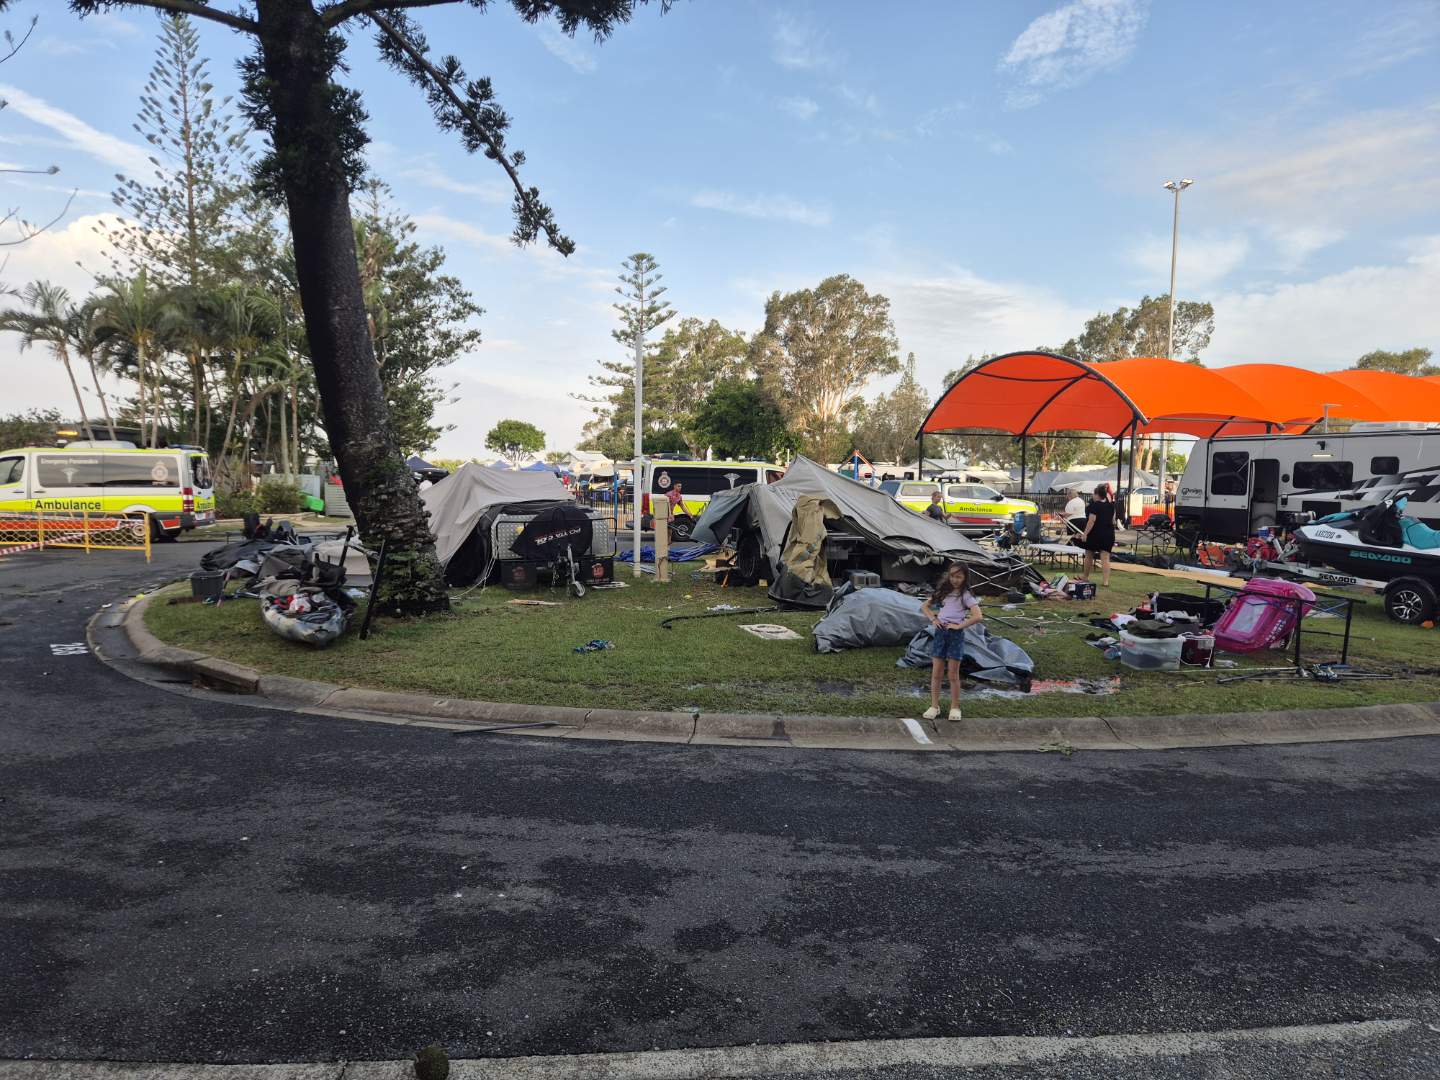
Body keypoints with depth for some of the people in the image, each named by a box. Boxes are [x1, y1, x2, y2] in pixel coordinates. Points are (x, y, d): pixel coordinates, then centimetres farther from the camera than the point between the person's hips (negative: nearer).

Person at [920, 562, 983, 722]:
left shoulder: (966, 595, -4)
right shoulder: (943, 592, 9)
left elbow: (978, 616, -16)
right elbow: (924, 606, 17)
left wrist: (959, 625, -14)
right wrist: (933, 619, 1)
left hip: (955, 634, -4)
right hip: (940, 632, 4)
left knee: (953, 675, 3)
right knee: (936, 673, 5)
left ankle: (955, 708, 15)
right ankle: (934, 706, 14)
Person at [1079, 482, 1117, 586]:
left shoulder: (1094, 505, -13)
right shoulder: (1110, 505, 8)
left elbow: (1092, 520, -21)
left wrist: (1085, 533, -22)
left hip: (1095, 533, -5)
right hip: (1108, 534, 5)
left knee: (1089, 556, 12)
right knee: (1105, 558, 0)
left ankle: (1085, 577, 27)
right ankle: (1105, 580, -6)